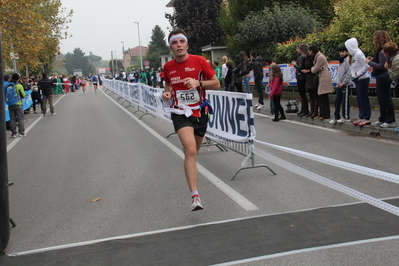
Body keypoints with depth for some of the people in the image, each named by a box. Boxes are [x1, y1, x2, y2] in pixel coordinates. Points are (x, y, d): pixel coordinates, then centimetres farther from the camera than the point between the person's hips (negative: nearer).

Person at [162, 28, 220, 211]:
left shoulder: (199, 61, -6)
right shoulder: (167, 67, 1)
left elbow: (216, 84, -3)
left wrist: (198, 83, -20)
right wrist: (166, 93, -3)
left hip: (200, 112, 1)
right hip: (180, 113, -1)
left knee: (193, 152, 17)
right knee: (190, 150, -23)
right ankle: (195, 196, -27)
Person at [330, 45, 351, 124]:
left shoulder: (348, 60, -9)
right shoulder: (341, 60, 17)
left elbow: (348, 73, -15)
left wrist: (343, 82, -16)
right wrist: (338, 82, 10)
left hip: (345, 84, -8)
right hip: (339, 84, 8)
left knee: (345, 101, -2)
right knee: (337, 101, 7)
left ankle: (346, 117, 5)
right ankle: (336, 117, 12)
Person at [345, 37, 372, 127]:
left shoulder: (359, 54, -16)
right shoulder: (353, 54, 12)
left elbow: (367, 66, -20)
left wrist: (357, 75, -17)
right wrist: (353, 76, 5)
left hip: (363, 79, -9)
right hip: (358, 80, 9)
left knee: (363, 98, -5)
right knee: (359, 98, 12)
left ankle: (367, 118, 0)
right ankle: (361, 117, 19)